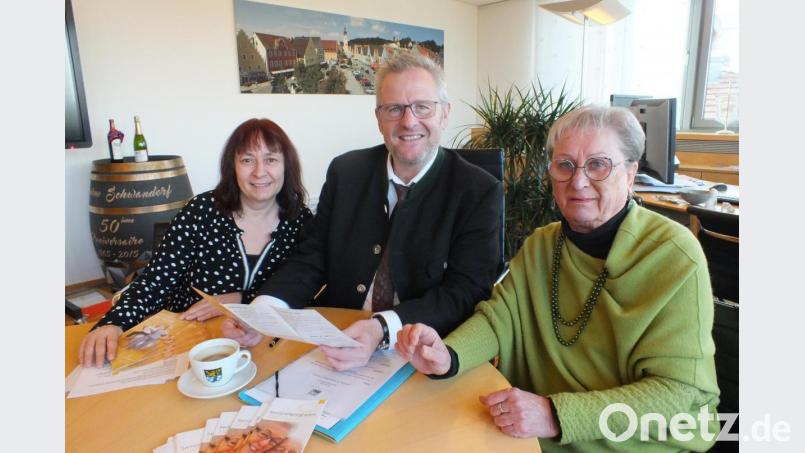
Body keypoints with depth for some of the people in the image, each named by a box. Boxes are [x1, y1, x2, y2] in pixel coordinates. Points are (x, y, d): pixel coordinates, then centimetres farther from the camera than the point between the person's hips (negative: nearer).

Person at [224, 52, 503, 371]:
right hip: (335, 340, 3)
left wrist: (383, 328, -28)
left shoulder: (480, 192, -6)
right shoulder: (345, 172, 4)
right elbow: (312, 259, 6)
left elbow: (466, 292, -12)